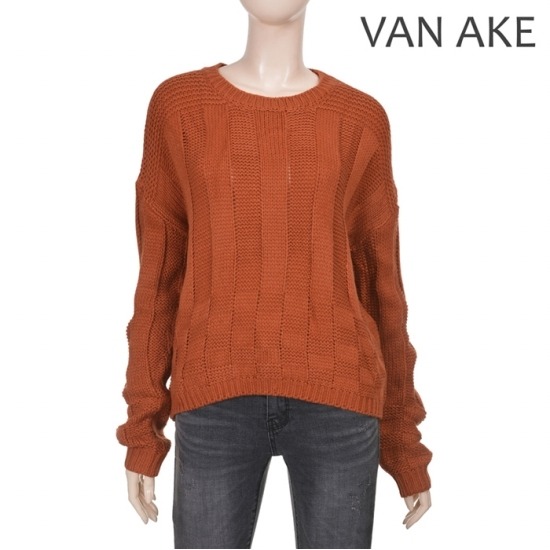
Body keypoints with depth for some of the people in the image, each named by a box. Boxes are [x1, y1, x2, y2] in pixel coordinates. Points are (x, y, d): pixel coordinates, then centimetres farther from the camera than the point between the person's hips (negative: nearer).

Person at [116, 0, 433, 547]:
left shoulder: (360, 119, 7)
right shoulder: (179, 105, 6)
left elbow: (380, 281, 9)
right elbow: (159, 275, 6)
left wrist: (404, 440, 11)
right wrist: (142, 430, 5)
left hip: (336, 395, 1)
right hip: (217, 396, 0)